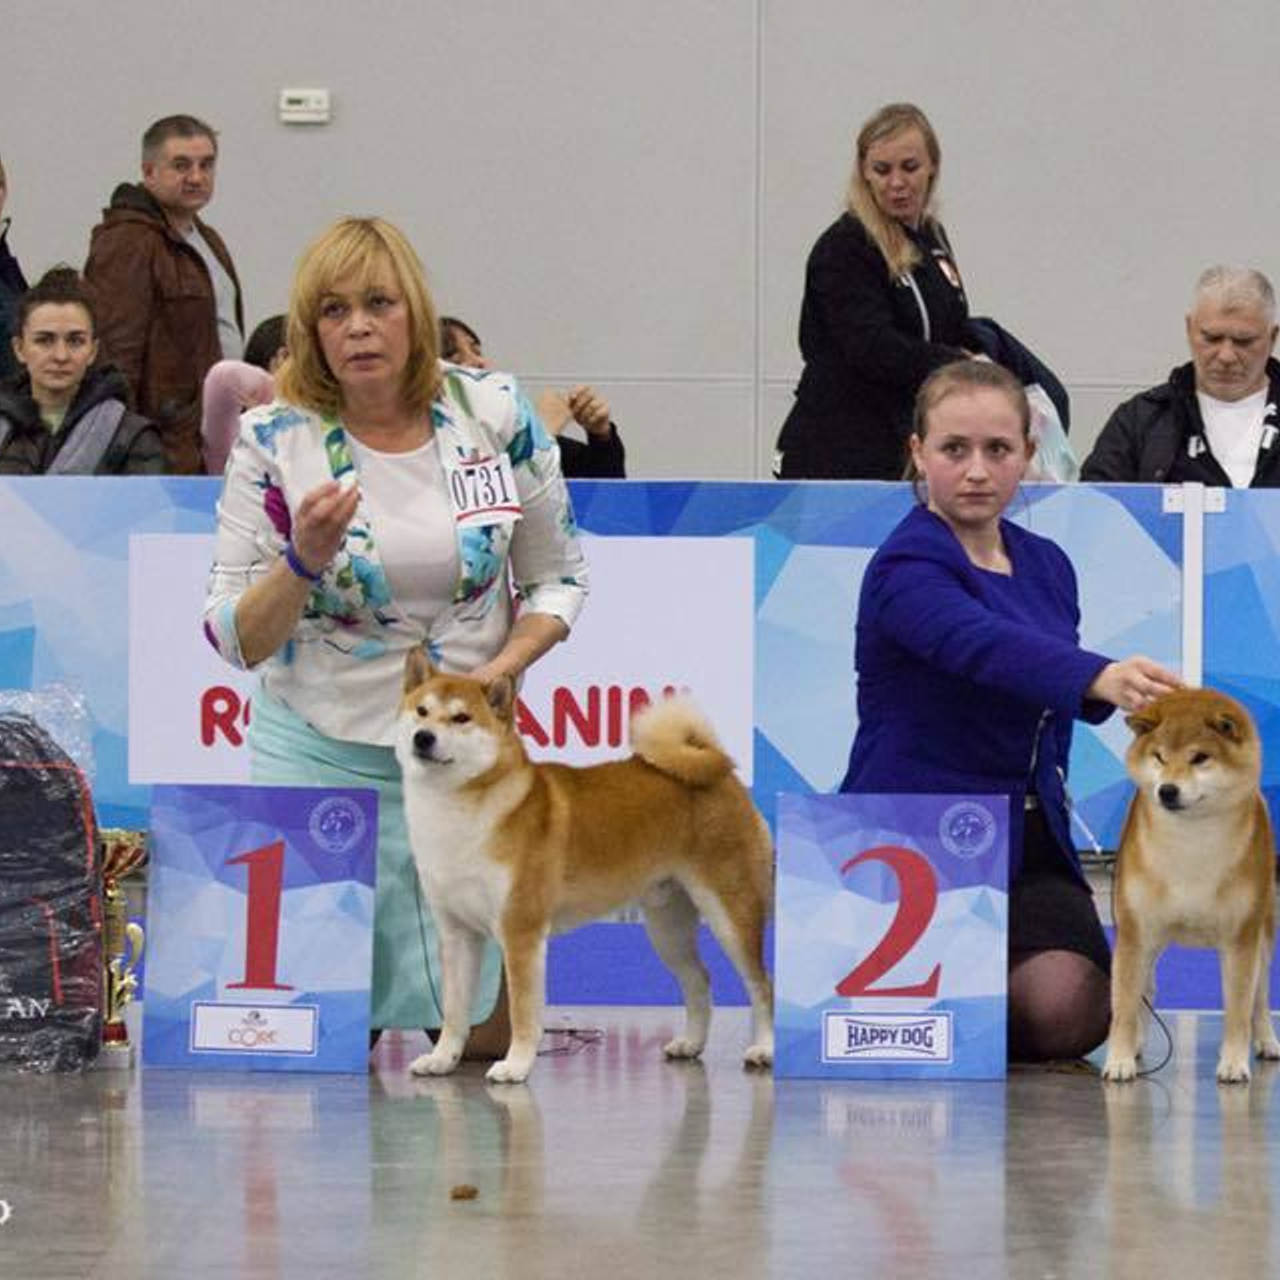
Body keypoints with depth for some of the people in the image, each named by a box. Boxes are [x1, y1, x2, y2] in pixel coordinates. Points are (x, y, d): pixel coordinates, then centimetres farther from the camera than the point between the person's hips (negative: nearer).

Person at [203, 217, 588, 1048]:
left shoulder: (495, 414, -4)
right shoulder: (274, 442, -9)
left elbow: (558, 579, 6)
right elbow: (237, 641, -8)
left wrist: (498, 670, -11)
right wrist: (305, 562, -27)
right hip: (316, 758, -1)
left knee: (485, 1034, 3)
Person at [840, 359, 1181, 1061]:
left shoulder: (1047, 565, 12)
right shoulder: (905, 569, -13)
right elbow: (984, 646, -36)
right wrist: (1098, 676, -52)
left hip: (1028, 841, 6)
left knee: (1066, 1013, -22)